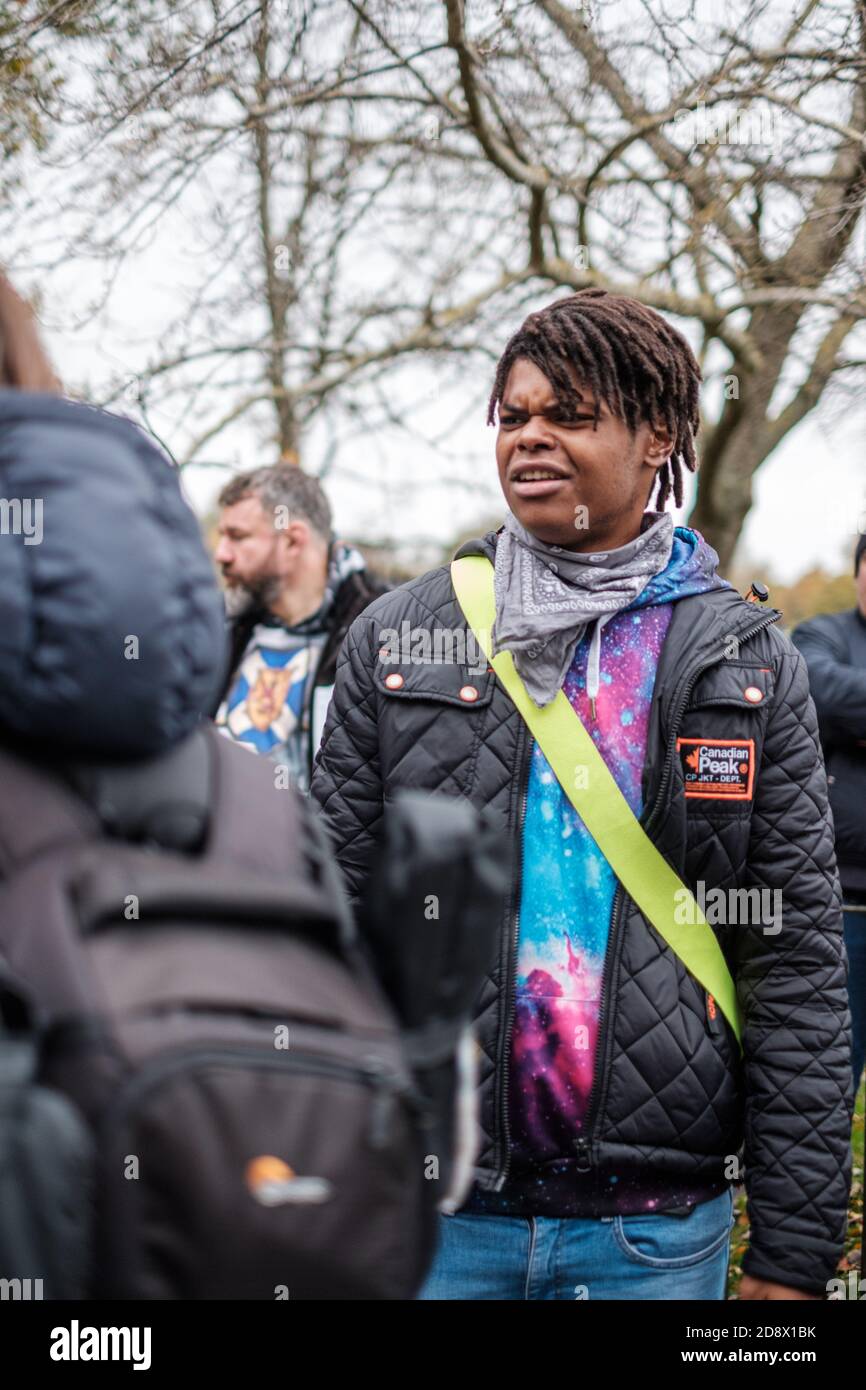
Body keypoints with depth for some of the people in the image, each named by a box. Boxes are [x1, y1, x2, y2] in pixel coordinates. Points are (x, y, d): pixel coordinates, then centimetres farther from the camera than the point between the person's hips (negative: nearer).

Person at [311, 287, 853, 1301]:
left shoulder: (748, 667, 1)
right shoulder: (398, 641, 3)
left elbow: (798, 969, -1)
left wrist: (794, 1253, -4)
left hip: (657, 1227, 0)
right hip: (435, 1211, 1)